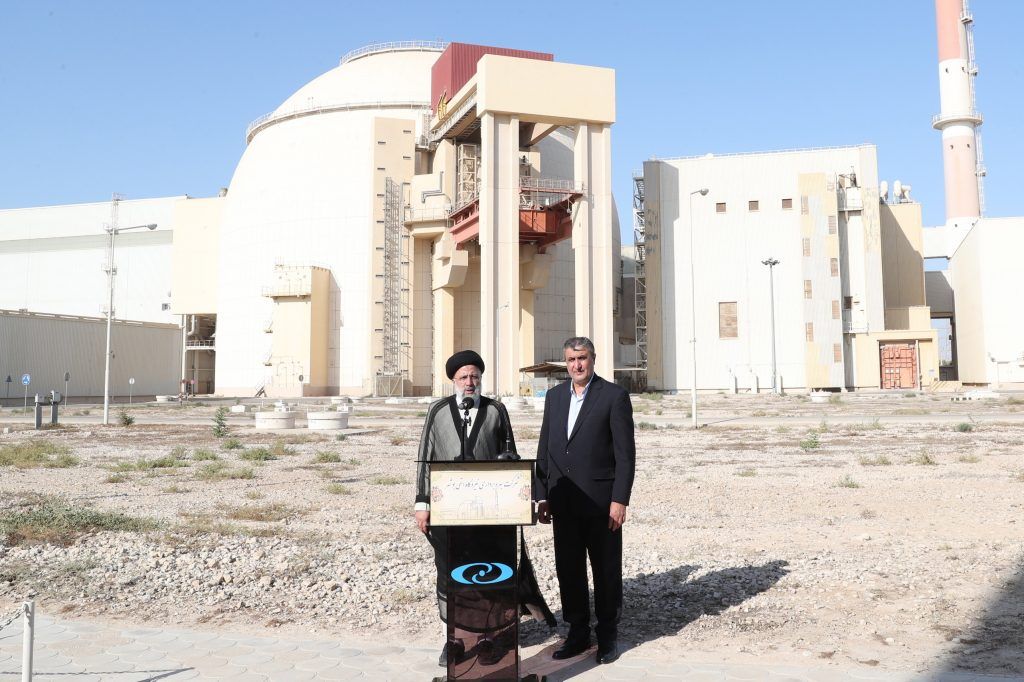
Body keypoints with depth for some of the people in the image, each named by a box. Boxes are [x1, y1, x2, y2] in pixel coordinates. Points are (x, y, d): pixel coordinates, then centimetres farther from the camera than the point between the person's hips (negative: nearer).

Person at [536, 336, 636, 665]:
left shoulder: (614, 395, -6)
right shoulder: (555, 395, 10)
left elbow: (625, 453, -9)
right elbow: (544, 450, 12)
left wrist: (619, 500, -14)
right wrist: (542, 496, 7)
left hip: (600, 501, -5)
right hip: (563, 502, 5)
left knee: (606, 571, 7)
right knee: (568, 570, 11)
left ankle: (608, 635, 23)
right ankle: (578, 633, 25)